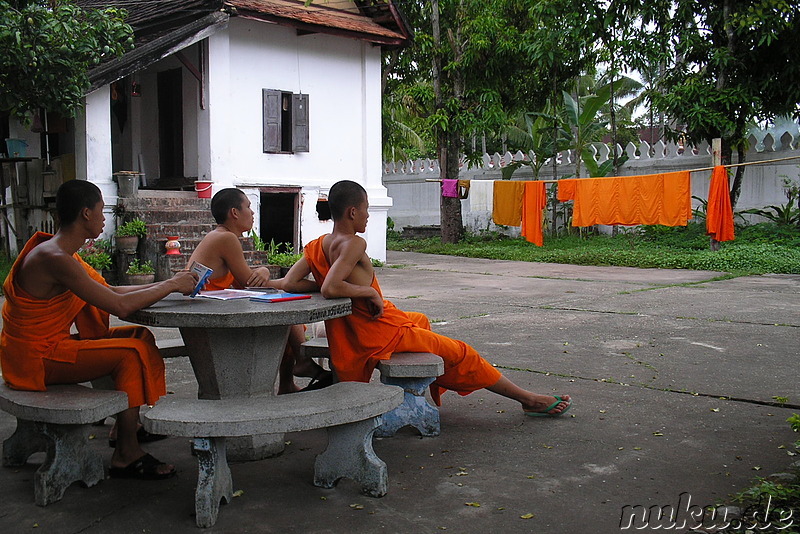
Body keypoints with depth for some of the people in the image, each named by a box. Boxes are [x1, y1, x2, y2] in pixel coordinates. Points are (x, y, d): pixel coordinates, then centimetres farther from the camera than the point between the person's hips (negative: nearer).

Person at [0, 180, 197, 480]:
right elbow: (120, 305, -26)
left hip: (48, 346, 10)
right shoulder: (55, 258, -24)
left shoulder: (62, 253, 9)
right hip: (35, 359, -10)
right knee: (130, 352, -18)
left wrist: (166, 285, 4)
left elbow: (110, 292, 11)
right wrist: (171, 285, -14)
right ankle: (125, 457, -11)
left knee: (140, 336, 6)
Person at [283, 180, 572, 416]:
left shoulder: (316, 245, 1)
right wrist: (370, 292, -19)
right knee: (460, 353, 7)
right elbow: (330, 289, -32)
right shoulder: (353, 244, -22)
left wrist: (323, 283, 1)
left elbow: (290, 283, -4)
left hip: (349, 338, 9)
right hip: (382, 334, -9)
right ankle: (529, 400, 16)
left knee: (420, 320, 35)